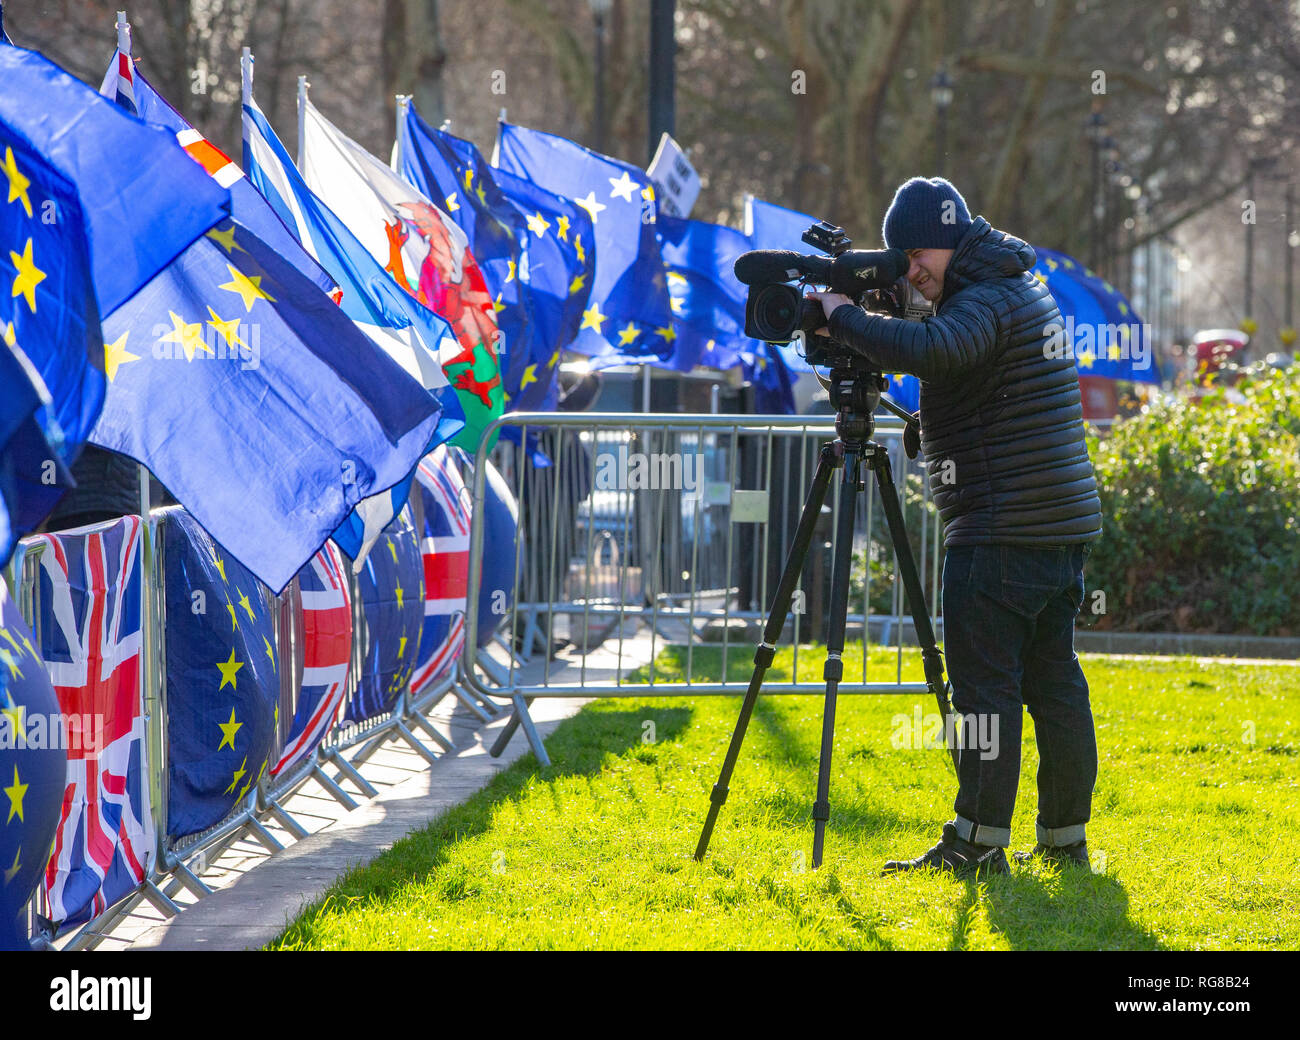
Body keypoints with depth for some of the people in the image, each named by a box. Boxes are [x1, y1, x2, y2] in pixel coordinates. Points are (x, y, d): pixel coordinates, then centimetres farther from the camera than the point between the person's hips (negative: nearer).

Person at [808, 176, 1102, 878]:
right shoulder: (1023, 288, 18)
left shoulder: (986, 299, -14)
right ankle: (1064, 837, 14)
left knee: (984, 686, -7)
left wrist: (845, 318, -19)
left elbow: (928, 350, -33)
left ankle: (979, 841, -7)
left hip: (1002, 534, -10)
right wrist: (855, 326, 8)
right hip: (1064, 524, 10)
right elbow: (938, 356, 23)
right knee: (1053, 681, 11)